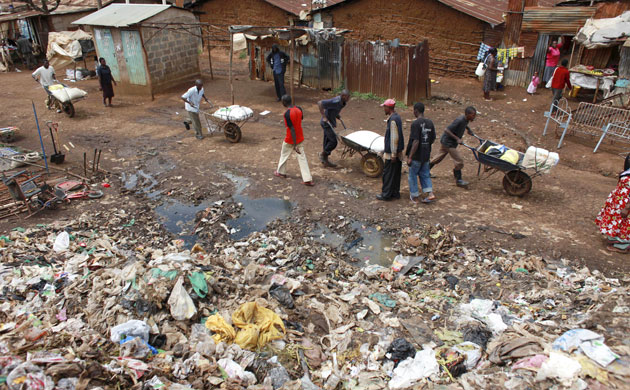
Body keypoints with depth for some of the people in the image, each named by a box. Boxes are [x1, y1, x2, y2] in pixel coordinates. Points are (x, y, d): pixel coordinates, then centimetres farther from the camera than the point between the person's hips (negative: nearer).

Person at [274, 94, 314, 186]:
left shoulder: (287, 114, -25)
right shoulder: (299, 109, -3)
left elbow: (292, 129, -26)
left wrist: (295, 145, -24)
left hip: (290, 140, -6)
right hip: (300, 138, 6)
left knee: (284, 154, 19)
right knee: (302, 157, 7)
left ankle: (281, 172, 40)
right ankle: (307, 179, 4)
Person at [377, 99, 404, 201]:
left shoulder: (393, 120, -20)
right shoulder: (397, 117, 11)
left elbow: (394, 138, -23)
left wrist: (393, 154, -21)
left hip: (392, 152, -10)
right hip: (398, 151, 10)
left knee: (388, 173, -1)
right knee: (396, 173, 15)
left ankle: (386, 194, 7)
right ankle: (395, 192, 23)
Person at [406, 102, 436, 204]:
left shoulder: (416, 124, -19)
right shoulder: (430, 123, 3)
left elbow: (416, 142, -23)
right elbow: (433, 139, 10)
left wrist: (410, 157, -19)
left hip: (416, 155, -6)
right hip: (426, 155, 6)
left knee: (413, 175, 10)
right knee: (425, 174, 17)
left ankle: (414, 196, 18)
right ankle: (430, 193, 6)